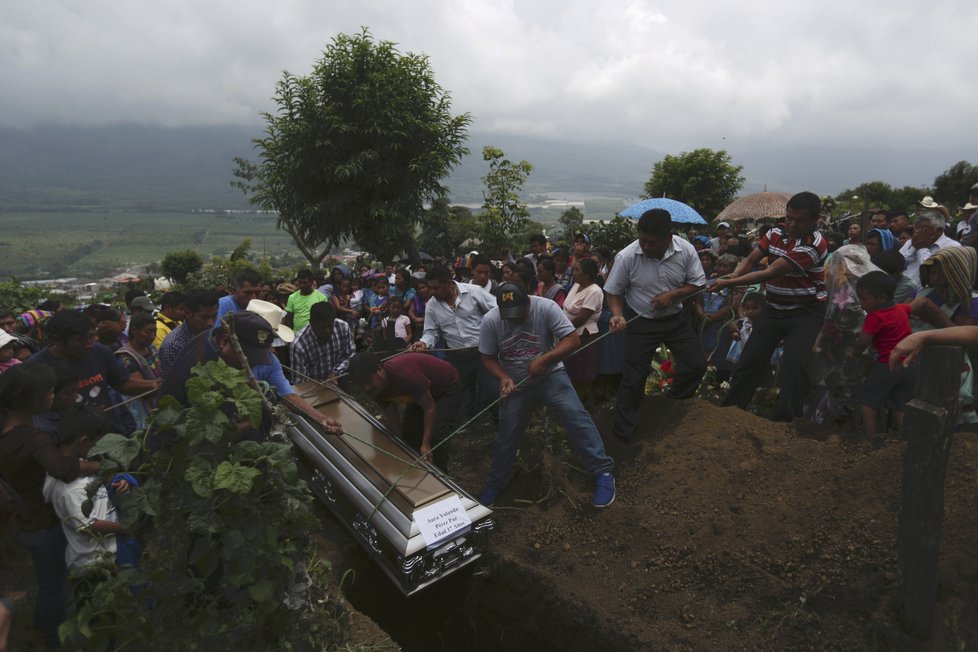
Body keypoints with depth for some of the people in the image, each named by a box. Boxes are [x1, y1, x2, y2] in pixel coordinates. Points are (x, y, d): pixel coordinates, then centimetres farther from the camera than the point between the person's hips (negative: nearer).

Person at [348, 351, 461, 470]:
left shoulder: (404, 374, -41)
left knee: (436, 437, -18)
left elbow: (430, 407, -31)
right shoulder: (377, 388, -16)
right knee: (408, 432, 4)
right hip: (421, 392, 8)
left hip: (447, 388, -8)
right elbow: (392, 419, -4)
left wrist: (426, 444, -27)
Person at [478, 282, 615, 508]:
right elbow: (488, 358, -5)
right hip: (515, 384, 2)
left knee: (576, 418, -19)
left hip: (550, 376, -2)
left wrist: (544, 359, -32)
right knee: (506, 436, 10)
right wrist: (503, 378, -23)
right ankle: (495, 483, 32)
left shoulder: (546, 308, -22)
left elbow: (573, 340, -21)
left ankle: (603, 473, -6)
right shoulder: (490, 321, -15)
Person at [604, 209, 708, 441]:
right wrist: (618, 315, -27)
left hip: (675, 318, 4)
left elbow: (697, 283, -3)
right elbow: (614, 292, -9)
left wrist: (672, 294, -20)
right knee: (634, 378, -3)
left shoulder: (686, 250, -15)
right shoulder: (626, 257, -22)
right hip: (640, 322, -3)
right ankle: (622, 433, 15)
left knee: (697, 364, 5)